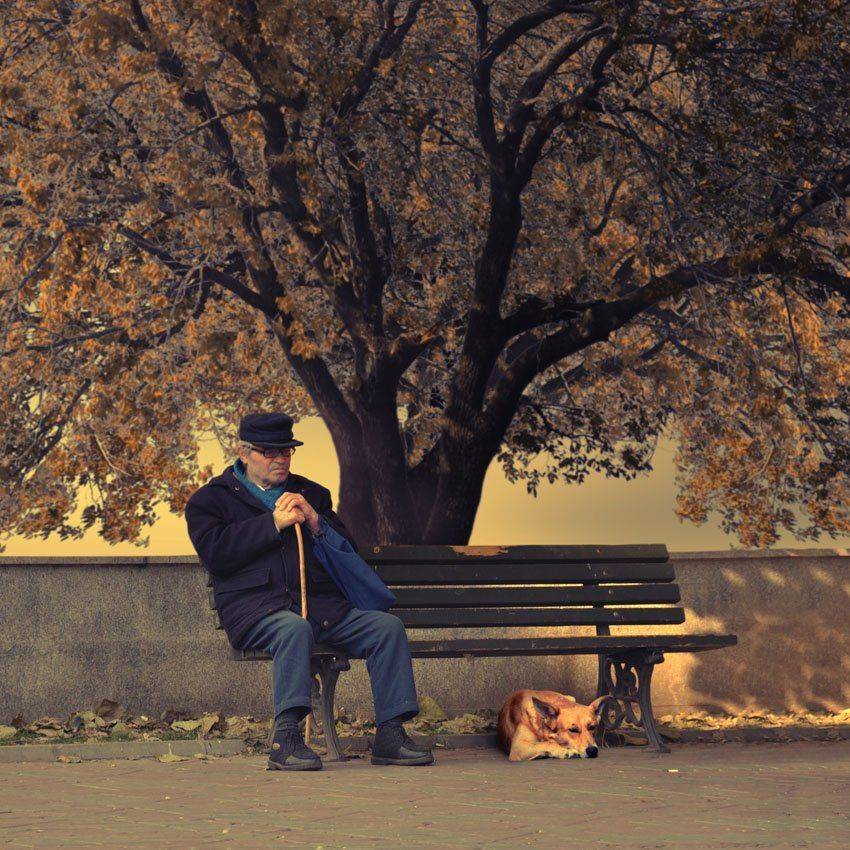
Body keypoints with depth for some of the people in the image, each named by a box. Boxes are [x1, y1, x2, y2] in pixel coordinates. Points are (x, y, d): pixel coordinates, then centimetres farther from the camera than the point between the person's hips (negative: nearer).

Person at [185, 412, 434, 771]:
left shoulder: (312, 494, 27)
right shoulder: (210, 499, 15)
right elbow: (215, 554, -5)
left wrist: (316, 523, 2)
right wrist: (274, 523, -7)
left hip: (322, 604, 5)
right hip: (256, 607, -4)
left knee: (388, 626, -19)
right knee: (295, 628, -39)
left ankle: (389, 735, -19)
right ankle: (286, 738, -42)